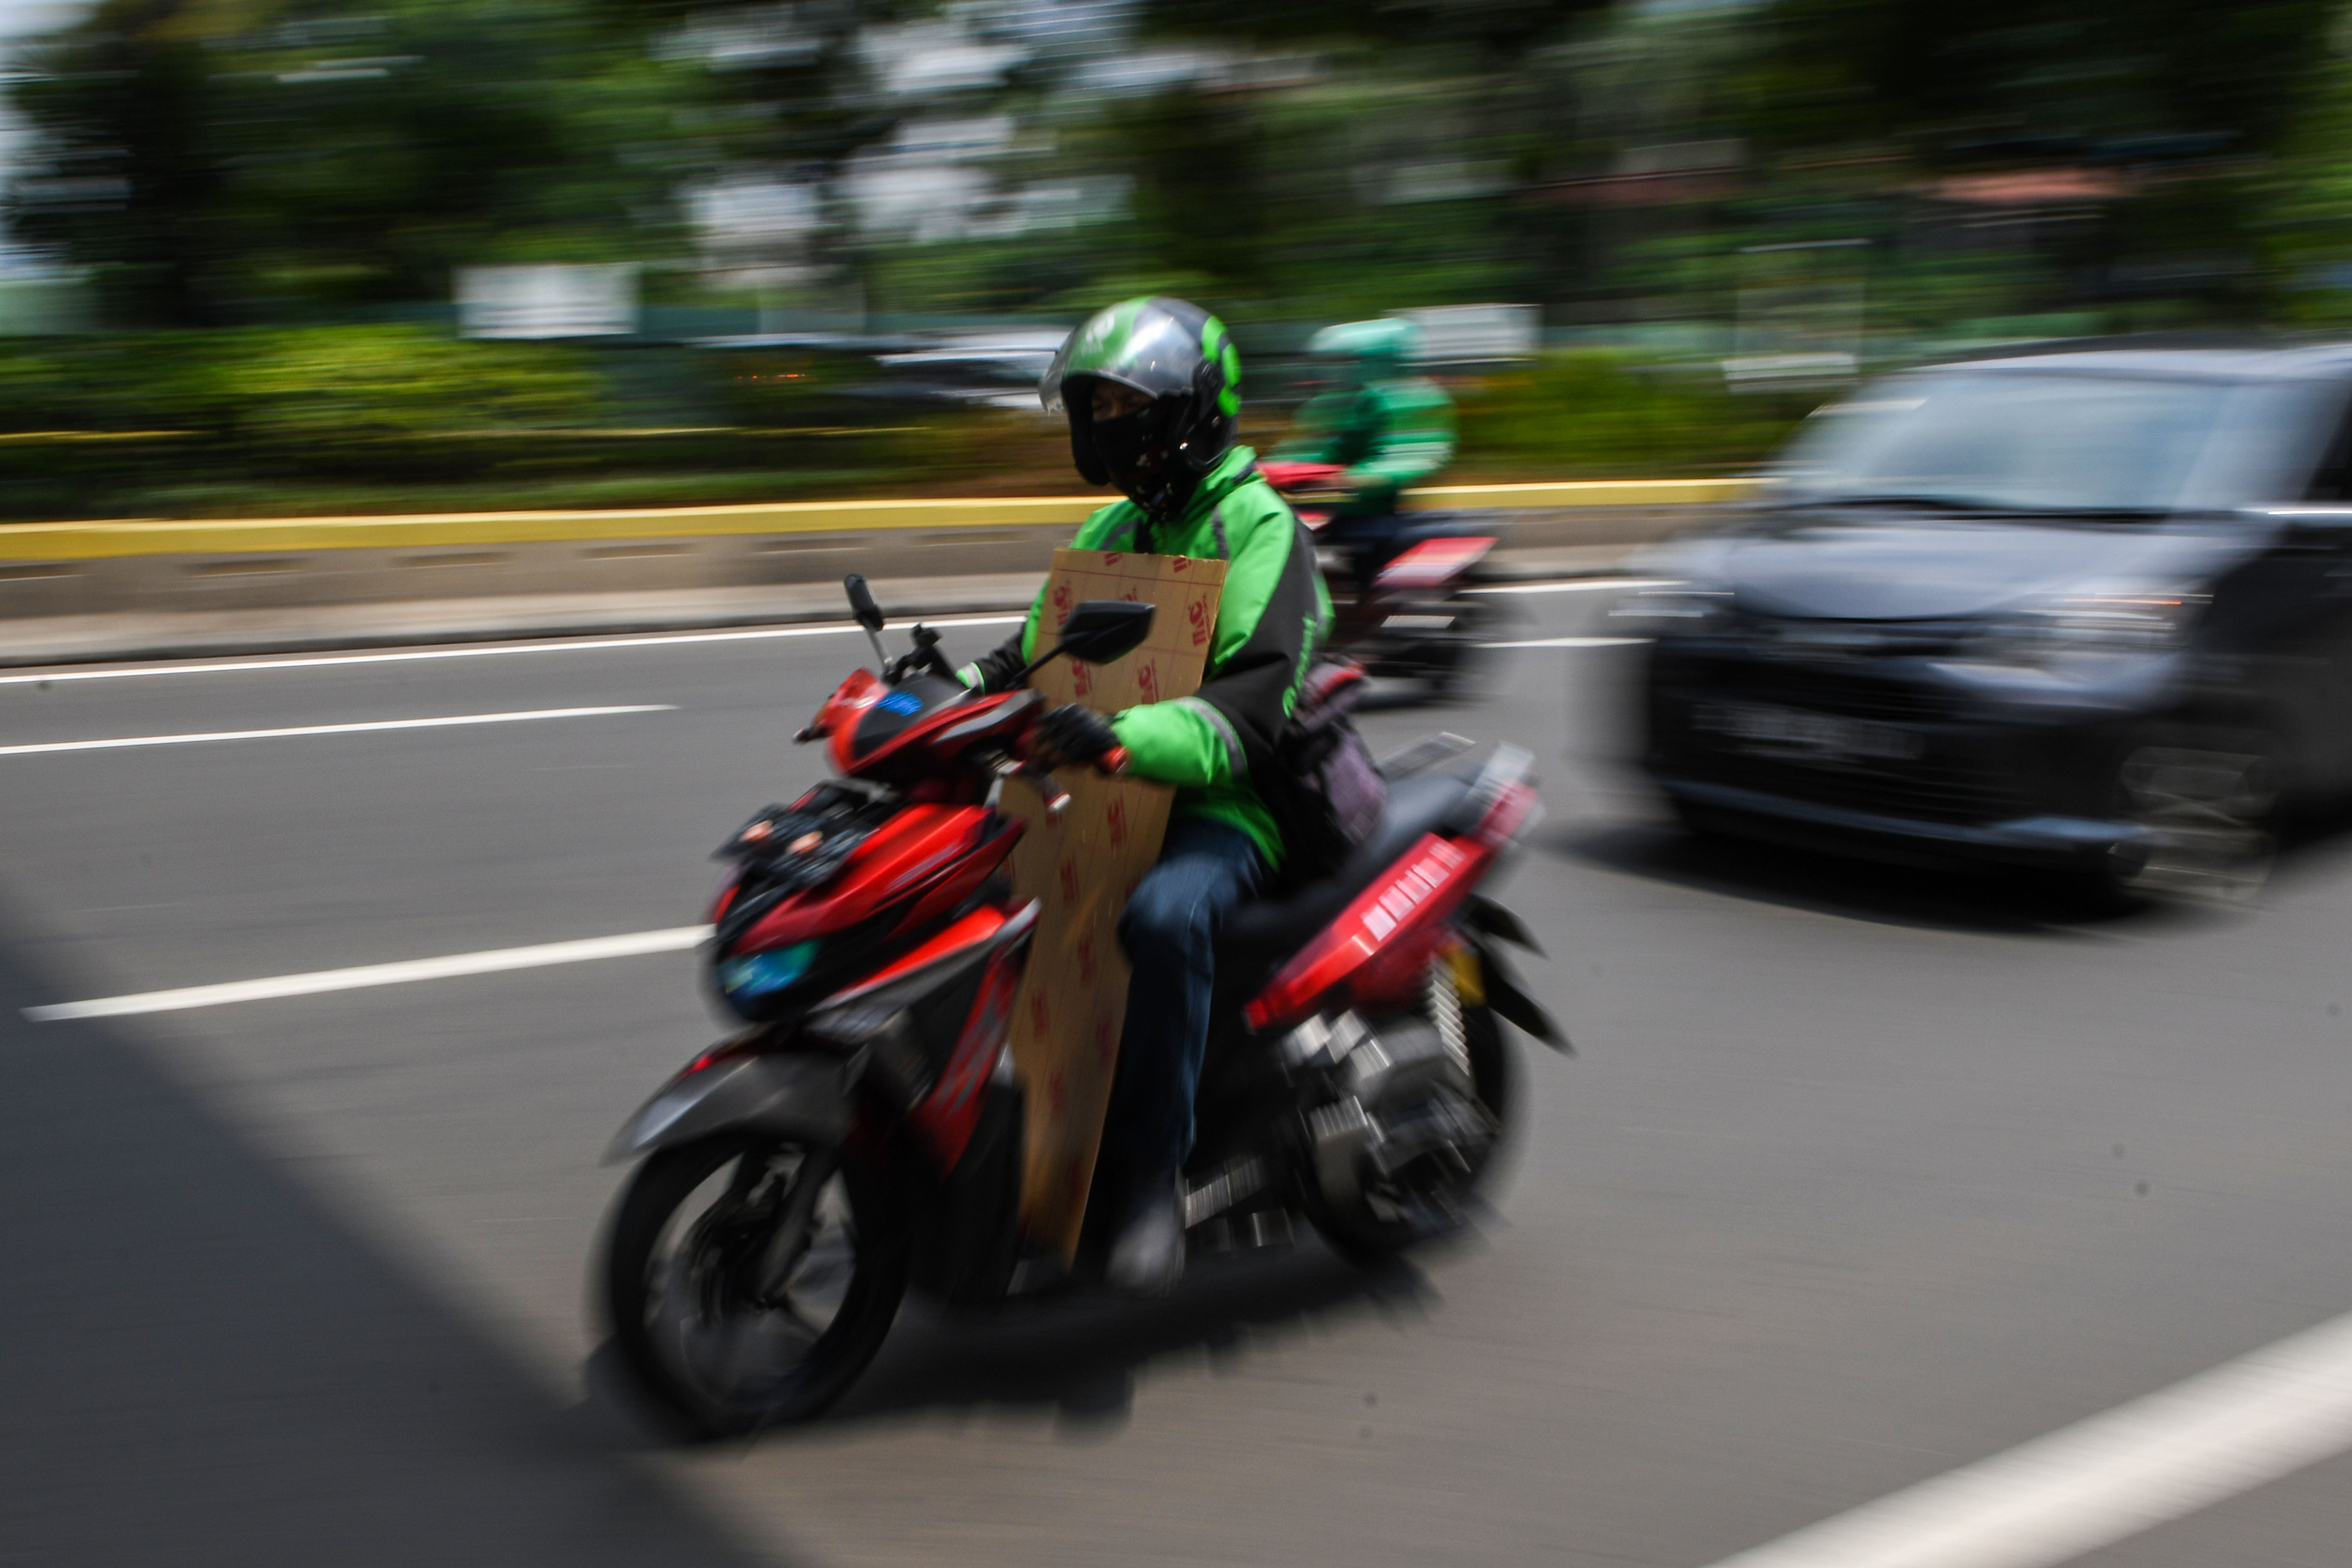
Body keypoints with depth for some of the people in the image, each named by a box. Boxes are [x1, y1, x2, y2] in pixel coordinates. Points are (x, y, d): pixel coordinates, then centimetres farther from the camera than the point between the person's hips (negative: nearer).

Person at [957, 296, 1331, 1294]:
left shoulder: (1258, 527, -10)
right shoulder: (1113, 533, 17)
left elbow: (1251, 709, -24)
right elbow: (1038, 655, 22)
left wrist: (1123, 737, -40)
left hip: (1224, 802, -9)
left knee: (1164, 915, -38)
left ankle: (1150, 1172, -28)